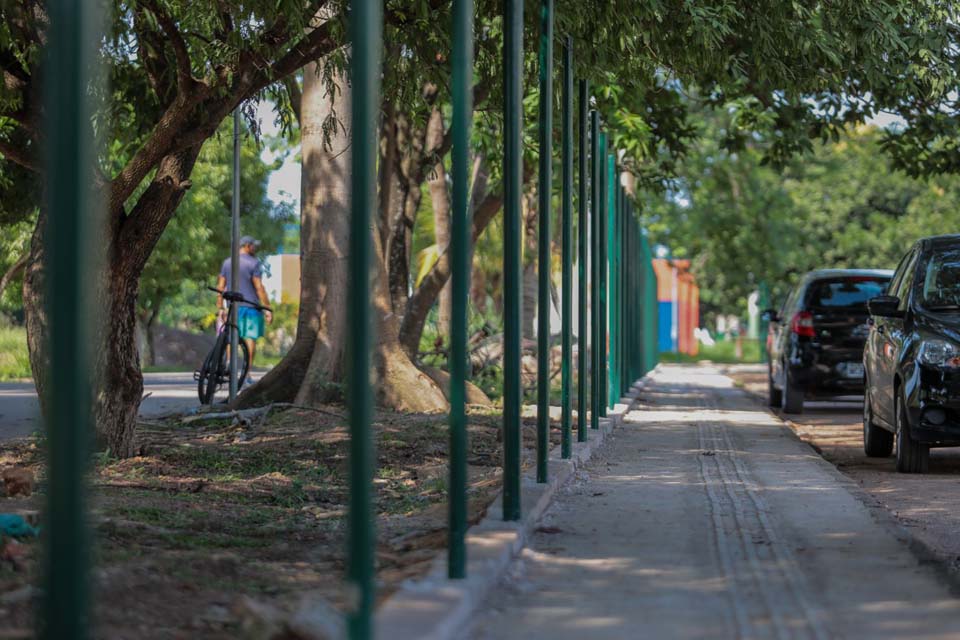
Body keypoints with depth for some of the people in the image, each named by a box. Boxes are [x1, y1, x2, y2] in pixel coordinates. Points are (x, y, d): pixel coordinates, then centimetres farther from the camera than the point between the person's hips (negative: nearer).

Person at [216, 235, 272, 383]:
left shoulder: (227, 263, 10)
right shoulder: (253, 263, -6)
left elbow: (220, 287, 8)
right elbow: (259, 288, -11)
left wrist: (220, 308, 12)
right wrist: (267, 309, -10)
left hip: (233, 306, 4)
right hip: (251, 307, -4)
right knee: (250, 338, -1)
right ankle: (247, 374, -4)